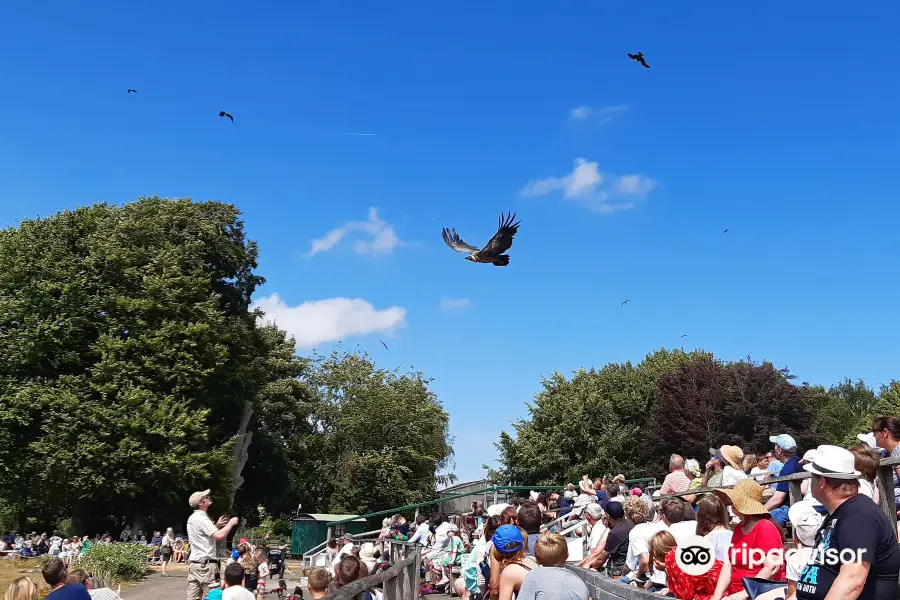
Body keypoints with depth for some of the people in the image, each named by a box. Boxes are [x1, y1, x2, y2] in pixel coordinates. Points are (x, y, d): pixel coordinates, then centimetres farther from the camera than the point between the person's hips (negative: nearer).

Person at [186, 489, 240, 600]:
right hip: (206, 564, -10)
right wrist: (231, 523, -11)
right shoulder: (201, 519, -16)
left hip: (194, 563, 10)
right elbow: (219, 536, -25)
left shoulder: (192, 518, 15)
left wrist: (217, 525, 18)